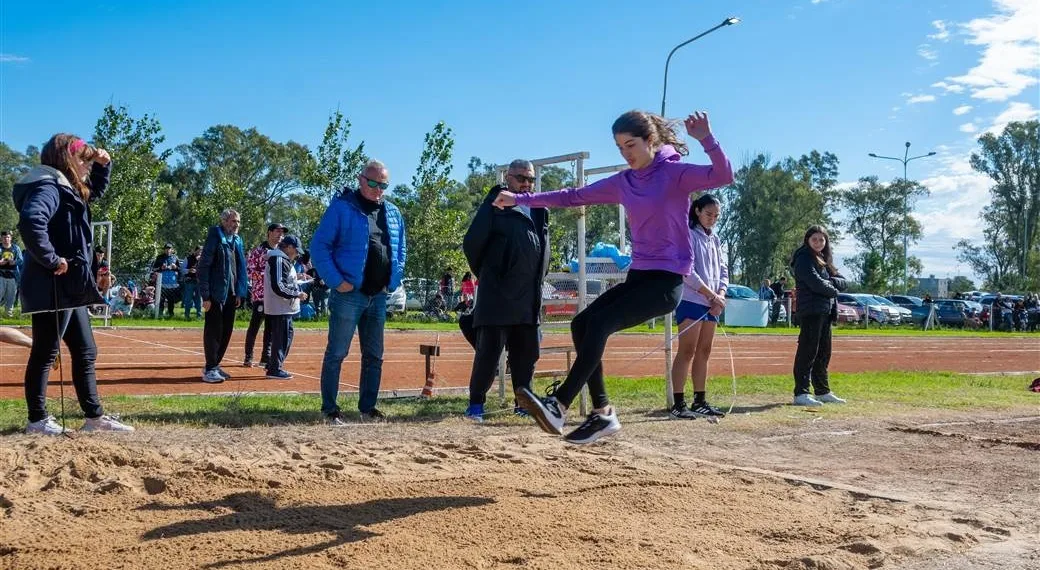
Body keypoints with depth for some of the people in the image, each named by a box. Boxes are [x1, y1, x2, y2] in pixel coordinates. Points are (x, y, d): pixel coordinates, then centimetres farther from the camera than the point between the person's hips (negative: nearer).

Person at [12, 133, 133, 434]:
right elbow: (31, 222, -34)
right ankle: (37, 419, 9)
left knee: (85, 351, 13)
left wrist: (103, 166, 18)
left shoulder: (67, 188, 16)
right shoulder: (48, 186, -15)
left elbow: (95, 191, 36)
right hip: (53, 289, -11)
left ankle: (94, 416, 20)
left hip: (71, 288, 11)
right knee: (45, 353, -1)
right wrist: (52, 260, -25)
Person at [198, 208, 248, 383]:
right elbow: (203, 266, -13)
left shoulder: (237, 240, 13)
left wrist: (240, 293, 11)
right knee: (213, 331, -3)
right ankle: (209, 370, 3)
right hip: (216, 294, -7)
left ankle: (214, 365, 23)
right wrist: (205, 296, -17)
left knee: (226, 331, 12)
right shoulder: (214, 238, -10)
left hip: (231, 294, 7)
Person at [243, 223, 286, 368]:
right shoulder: (259, 250, -6)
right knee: (254, 326, -1)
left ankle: (266, 357, 15)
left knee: (271, 328, 9)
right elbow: (249, 270, -11)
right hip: (260, 294, -6)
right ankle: (248, 357, 8)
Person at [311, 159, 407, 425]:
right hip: (348, 294, -6)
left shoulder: (393, 214, 12)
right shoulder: (342, 207, -6)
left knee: (374, 356, 12)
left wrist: (394, 281, 7)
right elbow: (319, 246, -9)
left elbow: (401, 250, 21)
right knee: (336, 354, -2)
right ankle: (330, 410, 5)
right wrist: (336, 281, -15)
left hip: (378, 296, 6)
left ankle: (368, 407, 22)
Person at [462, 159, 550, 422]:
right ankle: (476, 403, 3)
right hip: (497, 298, -6)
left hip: (529, 299, 6)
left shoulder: (539, 210, 16)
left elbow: (544, 249, 25)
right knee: (488, 351, -4)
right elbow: (472, 243, -4)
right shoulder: (495, 205, -2)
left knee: (526, 352, 9)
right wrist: (486, 274, 7)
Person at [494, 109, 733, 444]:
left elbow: (724, 176, -20)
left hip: (667, 280, -7)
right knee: (581, 324, -7)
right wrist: (521, 200, 16)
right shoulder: (622, 183, 12)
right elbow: (574, 196, 17)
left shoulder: (676, 173, -6)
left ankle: (559, 406, -25)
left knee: (599, 323, -22)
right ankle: (602, 413, -4)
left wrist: (706, 139, -36)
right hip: (638, 276, 7)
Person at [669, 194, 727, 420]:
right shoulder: (688, 235, -7)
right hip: (691, 301, -8)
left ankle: (700, 402, 14)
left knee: (704, 352, 9)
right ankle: (678, 404, -10)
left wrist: (720, 295, -2)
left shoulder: (715, 239, 17)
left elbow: (722, 270, 17)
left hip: (711, 304, 8)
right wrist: (712, 295, -14)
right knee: (687, 351, -10)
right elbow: (687, 272, -15)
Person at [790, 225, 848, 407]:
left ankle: (823, 391, 21)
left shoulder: (824, 260, 21)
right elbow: (815, 283, -18)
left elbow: (842, 282, 13)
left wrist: (829, 281, -7)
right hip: (811, 311, -9)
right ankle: (801, 394, -10)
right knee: (808, 352, -10)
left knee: (823, 353, 13)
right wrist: (833, 290, -1)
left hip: (825, 312, 9)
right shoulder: (804, 259, -5)